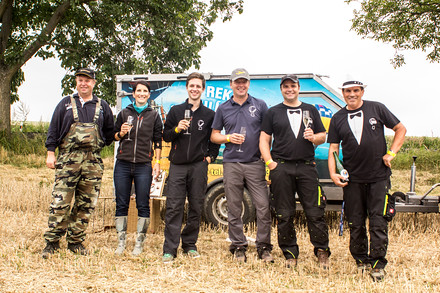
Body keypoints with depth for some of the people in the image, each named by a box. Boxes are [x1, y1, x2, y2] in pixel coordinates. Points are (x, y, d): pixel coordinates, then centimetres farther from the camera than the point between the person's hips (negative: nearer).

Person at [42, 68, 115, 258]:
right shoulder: (65, 103, 11)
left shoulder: (102, 106, 15)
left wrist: (97, 145, 9)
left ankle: (75, 241, 13)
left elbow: (110, 132, 21)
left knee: (86, 204, 3)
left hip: (93, 161, 2)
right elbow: (53, 129, 8)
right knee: (60, 202, -7)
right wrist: (50, 153, 1)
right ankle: (52, 242, 2)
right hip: (67, 159, -2)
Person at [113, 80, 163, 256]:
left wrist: (157, 162, 0)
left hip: (144, 166, -1)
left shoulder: (154, 115, 9)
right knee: (121, 205, 4)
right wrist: (121, 133, -5)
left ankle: (139, 243, 10)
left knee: (143, 206, 0)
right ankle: (121, 242, 14)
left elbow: (157, 141, 8)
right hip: (123, 164, 2)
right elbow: (114, 135, 17)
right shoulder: (124, 113, 12)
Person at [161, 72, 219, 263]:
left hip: (199, 166, 1)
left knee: (196, 207, 4)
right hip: (177, 164, 0)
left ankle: (190, 245, 17)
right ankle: (170, 249, -2)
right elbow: (165, 136, 10)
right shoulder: (176, 111, 11)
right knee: (174, 207, -6)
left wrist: (210, 156, 4)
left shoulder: (209, 115, 11)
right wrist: (177, 129, -8)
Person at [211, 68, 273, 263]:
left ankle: (264, 247, 6)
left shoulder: (260, 105, 8)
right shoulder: (223, 109, 12)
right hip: (231, 164, 1)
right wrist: (229, 138, -3)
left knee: (263, 206, -6)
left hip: (255, 163, -1)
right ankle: (238, 247, 15)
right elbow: (214, 136, 17)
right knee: (234, 209, 4)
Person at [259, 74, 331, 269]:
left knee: (315, 213, -2)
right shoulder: (273, 112, 12)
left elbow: (322, 136, 18)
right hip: (281, 168, 0)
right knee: (284, 215, 3)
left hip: (306, 167, 1)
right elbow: (264, 139, 9)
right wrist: (269, 162, -4)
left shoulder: (310, 110, 17)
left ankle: (322, 251, 11)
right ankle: (290, 254, 14)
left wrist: (314, 137, -5)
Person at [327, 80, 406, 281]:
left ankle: (377, 264, 6)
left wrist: (391, 153, -2)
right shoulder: (337, 119, 8)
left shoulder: (377, 109, 3)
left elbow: (400, 129, 9)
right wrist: (333, 173, -5)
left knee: (378, 221, -4)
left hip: (379, 176, -2)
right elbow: (333, 148, 8)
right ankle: (361, 260, 22)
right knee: (355, 223, 7)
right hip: (352, 179, 2)